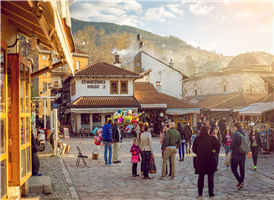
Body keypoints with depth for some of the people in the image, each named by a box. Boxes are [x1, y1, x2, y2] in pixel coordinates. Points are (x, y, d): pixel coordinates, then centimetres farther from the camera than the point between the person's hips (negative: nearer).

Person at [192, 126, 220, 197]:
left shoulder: (197, 139, -1)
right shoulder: (211, 138, -9)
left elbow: (194, 149, 3)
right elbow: (218, 144, -21)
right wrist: (214, 150, -6)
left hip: (200, 160, 2)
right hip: (210, 160, -2)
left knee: (201, 176, 13)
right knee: (210, 177, 8)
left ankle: (200, 192, 16)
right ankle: (211, 192, 10)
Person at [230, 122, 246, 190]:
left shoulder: (235, 134, -18)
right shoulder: (244, 134, 4)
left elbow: (232, 144, -21)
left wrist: (231, 149, 0)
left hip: (236, 155, -7)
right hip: (243, 155, 7)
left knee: (234, 169, 2)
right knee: (242, 168, 16)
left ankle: (240, 181, -10)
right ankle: (241, 182, 24)